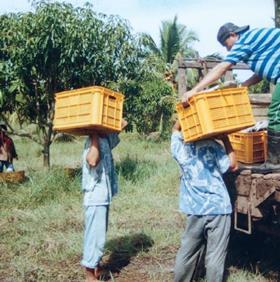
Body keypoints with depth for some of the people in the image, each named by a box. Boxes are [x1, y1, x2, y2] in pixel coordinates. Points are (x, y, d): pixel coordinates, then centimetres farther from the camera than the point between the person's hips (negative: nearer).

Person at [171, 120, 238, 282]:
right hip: (218, 207, -3)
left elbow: (176, 129, 21)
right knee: (215, 256, 3)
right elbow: (233, 166, 0)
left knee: (187, 252, 15)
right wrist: (225, 137, 2)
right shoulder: (212, 146, -9)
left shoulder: (179, 146, 0)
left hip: (195, 209, 3)